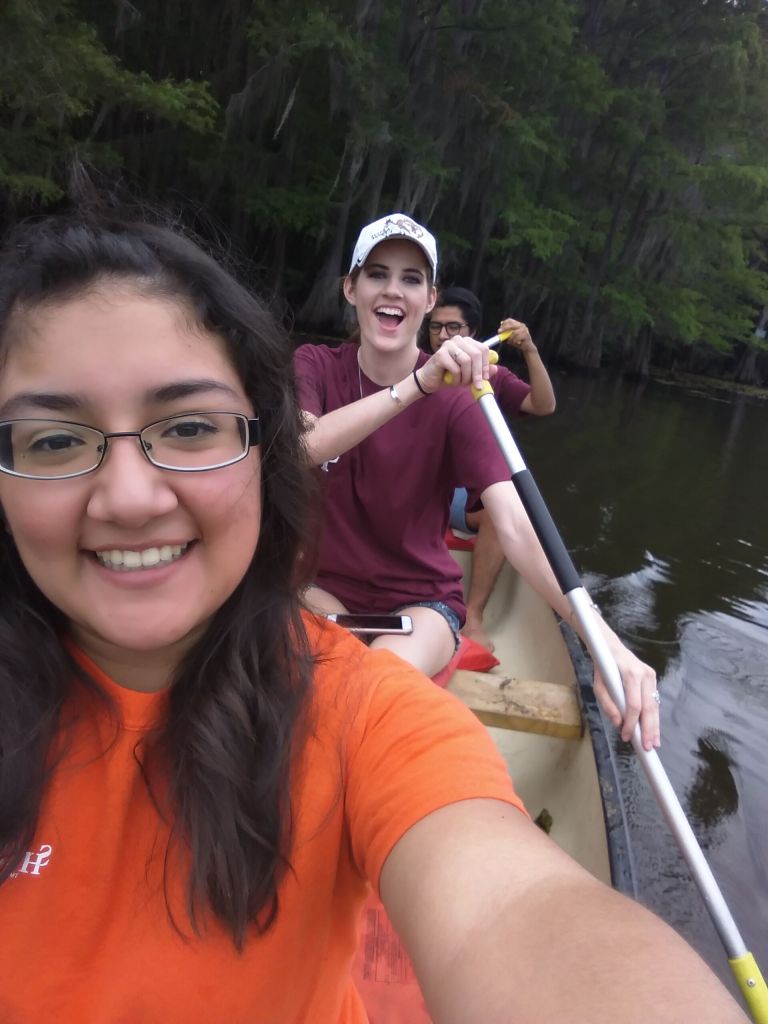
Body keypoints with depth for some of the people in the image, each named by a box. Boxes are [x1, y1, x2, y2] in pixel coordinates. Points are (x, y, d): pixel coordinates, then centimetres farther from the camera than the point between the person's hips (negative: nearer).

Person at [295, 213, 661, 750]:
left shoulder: (455, 400, -11)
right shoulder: (314, 366, -5)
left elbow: (514, 525, -24)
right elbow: (299, 447, -28)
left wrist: (602, 638, -39)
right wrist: (416, 384, -40)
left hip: (422, 600, -1)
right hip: (324, 586, 2)